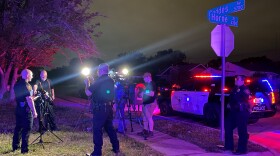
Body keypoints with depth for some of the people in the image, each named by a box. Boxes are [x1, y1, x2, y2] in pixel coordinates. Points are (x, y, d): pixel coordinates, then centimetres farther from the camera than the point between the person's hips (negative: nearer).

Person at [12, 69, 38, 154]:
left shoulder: (17, 84, 8)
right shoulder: (27, 85, -18)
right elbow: (29, 99, -22)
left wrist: (32, 98, 22)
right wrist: (34, 111, -19)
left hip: (18, 109, 8)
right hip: (26, 110, -8)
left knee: (18, 127, 16)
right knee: (26, 129, -1)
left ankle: (15, 146, 25)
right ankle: (24, 149, 1)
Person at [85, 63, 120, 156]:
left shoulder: (99, 81, -13)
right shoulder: (111, 81, 9)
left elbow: (88, 93, -12)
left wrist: (87, 83, 4)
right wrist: (92, 83, 24)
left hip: (100, 109, -7)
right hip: (109, 108, 8)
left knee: (97, 130, -2)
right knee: (110, 128, 17)